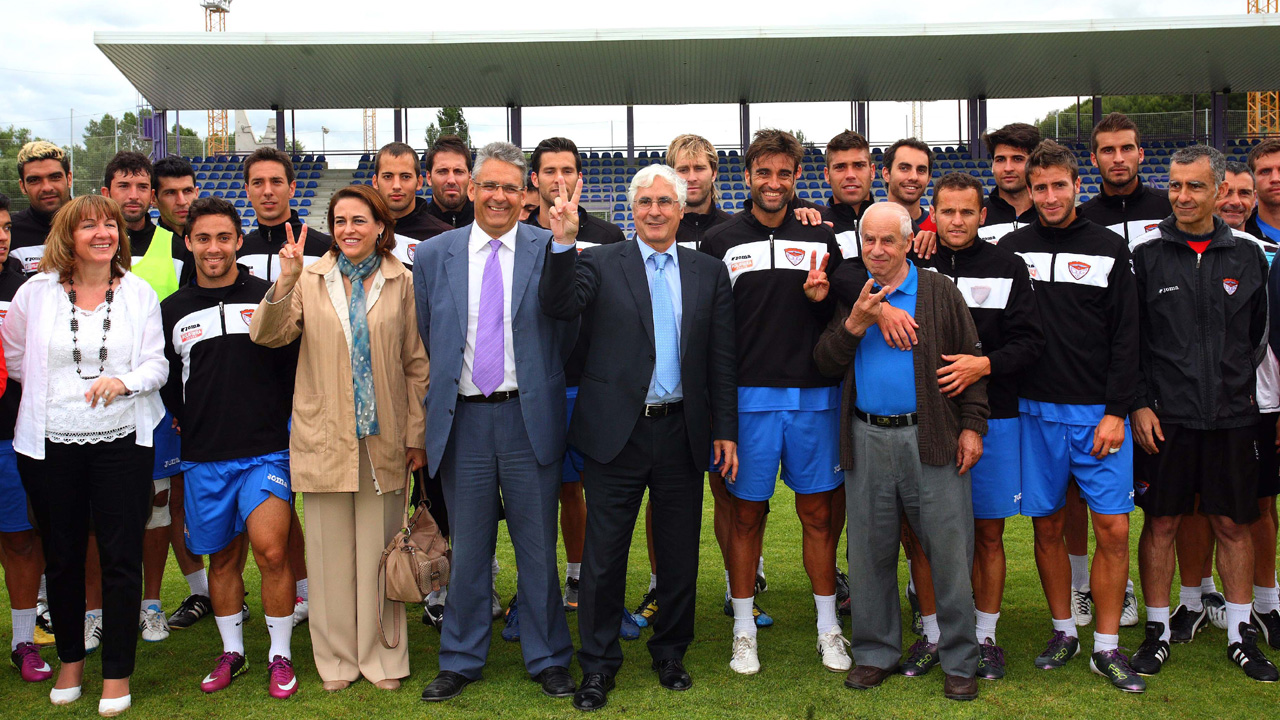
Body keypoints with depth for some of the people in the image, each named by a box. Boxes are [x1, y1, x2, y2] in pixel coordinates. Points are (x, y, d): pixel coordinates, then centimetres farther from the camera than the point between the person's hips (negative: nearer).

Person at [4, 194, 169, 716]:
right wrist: (50, 391, 10)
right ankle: (70, 659, 31)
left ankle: (117, 673, 13)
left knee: (121, 556, 1)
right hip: (50, 443, 1)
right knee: (61, 556, 11)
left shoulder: (139, 293, 2)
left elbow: (157, 363, 0)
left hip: (123, 440, -1)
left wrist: (124, 381, -17)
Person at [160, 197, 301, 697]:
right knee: (223, 559, 13)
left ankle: (280, 655, 3)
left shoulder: (267, 298, 2)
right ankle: (232, 652, 29)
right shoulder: (172, 311, 9)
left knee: (271, 551, -14)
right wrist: (186, 422, 10)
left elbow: (295, 364, 5)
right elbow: (164, 381, 18)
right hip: (203, 458, 3)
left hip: (265, 451, -3)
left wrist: (279, 418, 0)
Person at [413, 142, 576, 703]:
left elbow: (568, 333, 5)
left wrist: (546, 393, 1)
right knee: (467, 549, 12)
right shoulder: (434, 255, 6)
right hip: (461, 420, 2)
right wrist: (428, 417, 12)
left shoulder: (550, 250, 0)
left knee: (538, 547, 8)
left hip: (529, 419, -1)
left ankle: (547, 659, 24)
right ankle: (461, 660, 27)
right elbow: (424, 341, 13)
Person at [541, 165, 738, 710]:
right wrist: (563, 242, -27)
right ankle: (597, 664, 20)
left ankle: (671, 653, 32)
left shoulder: (709, 272, 8)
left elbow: (721, 359, 7)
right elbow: (559, 307, -16)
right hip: (617, 431, -2)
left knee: (679, 553, 13)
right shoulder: (600, 262, 2)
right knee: (604, 553, 5)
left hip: (683, 433, 2)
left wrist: (725, 430, 3)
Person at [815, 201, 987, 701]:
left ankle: (959, 660, 15)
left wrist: (972, 425, -4)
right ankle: (876, 653, 24)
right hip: (866, 440, 3)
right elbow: (826, 364, 3)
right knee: (870, 552, 9)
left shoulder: (940, 292, 4)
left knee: (950, 550, 1)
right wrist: (855, 324, -12)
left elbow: (972, 359, 3)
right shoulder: (848, 296, 11)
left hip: (931, 439, -2)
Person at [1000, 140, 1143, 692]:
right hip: (1036, 412, 1)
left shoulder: (1109, 248, 4)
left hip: (1098, 413, -1)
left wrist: (1116, 411, -5)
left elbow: (1125, 336, 1)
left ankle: (1106, 647, 10)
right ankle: (1063, 631, 23)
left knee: (1113, 528, -3)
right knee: (1047, 526, 7)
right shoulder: (1012, 248, 6)